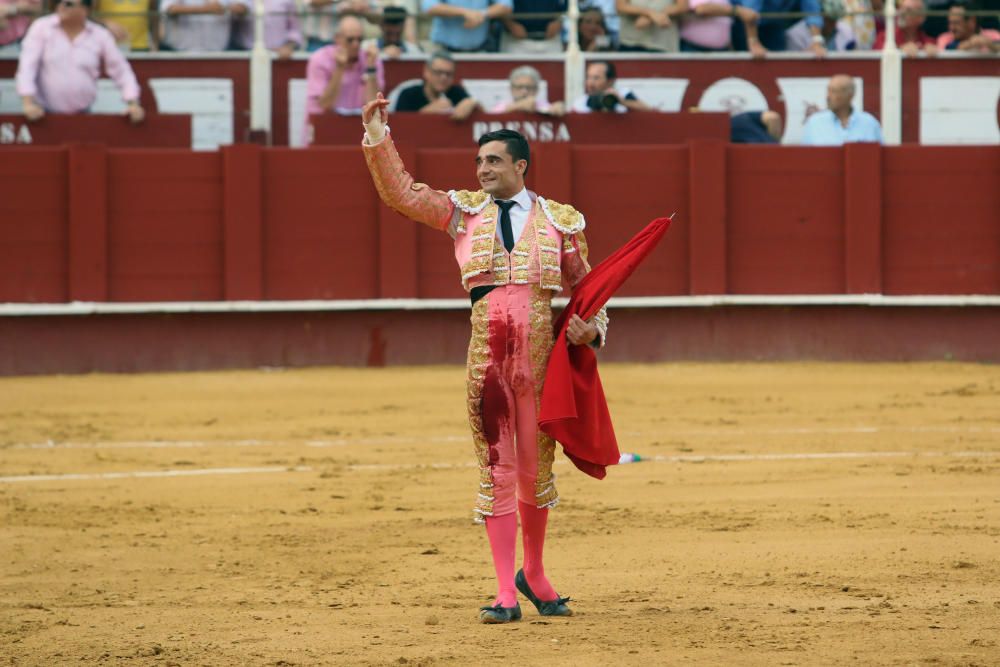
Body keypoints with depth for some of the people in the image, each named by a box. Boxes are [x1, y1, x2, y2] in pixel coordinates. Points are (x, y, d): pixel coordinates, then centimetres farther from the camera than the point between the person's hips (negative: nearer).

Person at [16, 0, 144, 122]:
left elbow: (120, 71, 6)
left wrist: (133, 104, -5)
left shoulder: (100, 36, 0)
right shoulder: (41, 27, -5)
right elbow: (27, 65, -11)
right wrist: (28, 103, -22)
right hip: (45, 113, -1)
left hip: (81, 115, 1)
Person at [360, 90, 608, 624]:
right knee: (496, 468, 0)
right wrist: (377, 136, -4)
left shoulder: (560, 220, 9)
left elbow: (586, 286, 17)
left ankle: (533, 575, 26)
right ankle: (505, 594, 3)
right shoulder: (465, 211, 10)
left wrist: (591, 325, -1)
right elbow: (400, 193, 4)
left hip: (541, 348, 0)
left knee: (536, 466, 7)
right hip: (487, 350, 0)